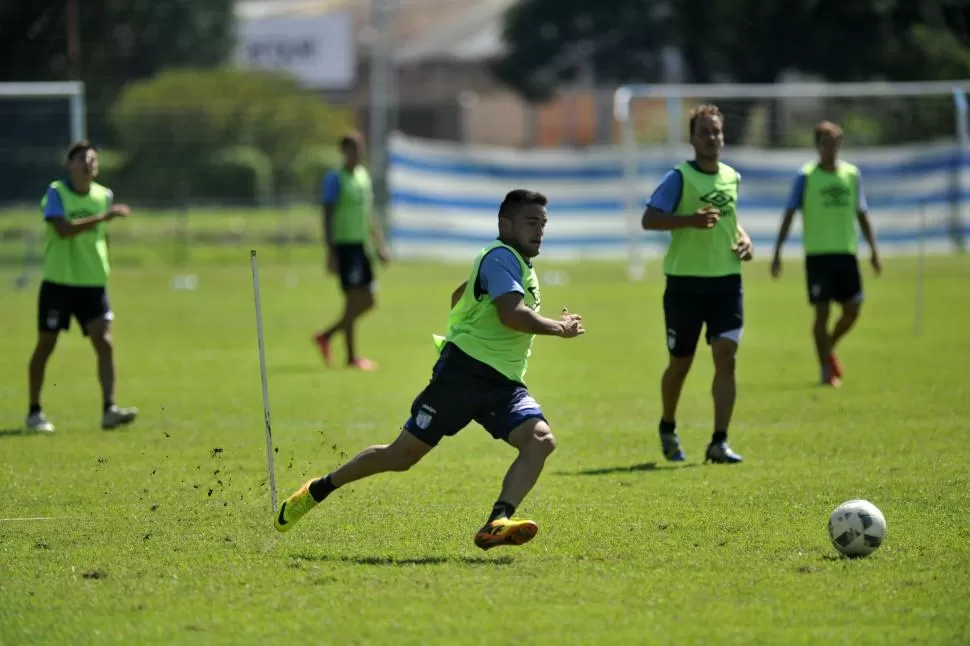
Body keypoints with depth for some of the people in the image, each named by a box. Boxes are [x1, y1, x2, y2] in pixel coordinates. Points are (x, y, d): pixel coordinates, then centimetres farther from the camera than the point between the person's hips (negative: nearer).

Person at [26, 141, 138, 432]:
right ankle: (34, 412, 18)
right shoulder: (56, 193, -9)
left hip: (93, 283, 4)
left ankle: (109, 410, -13)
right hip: (58, 282, -4)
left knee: (105, 343, -10)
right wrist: (104, 217, -31)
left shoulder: (104, 195, 7)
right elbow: (63, 229, -27)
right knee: (45, 345, 5)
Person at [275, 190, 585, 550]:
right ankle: (317, 491, 16)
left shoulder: (519, 264, 21)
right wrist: (559, 328, -13)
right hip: (465, 370, -8)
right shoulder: (501, 257, -9)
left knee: (541, 440, -20)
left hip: (503, 384, 8)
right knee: (402, 455, -3)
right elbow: (512, 314, -25)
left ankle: (496, 524, -36)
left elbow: (459, 297, 35)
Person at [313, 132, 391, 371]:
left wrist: (380, 246, 20)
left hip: (362, 245, 8)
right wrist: (330, 252, -17)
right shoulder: (335, 179, -7)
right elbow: (327, 217, -11)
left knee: (367, 302, 8)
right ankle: (351, 356, -1)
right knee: (354, 300, -9)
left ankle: (326, 336, 21)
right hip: (345, 245, -8)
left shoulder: (363, 175, 16)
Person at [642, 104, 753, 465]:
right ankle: (668, 428, 33)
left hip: (726, 280, 4)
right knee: (681, 363, 7)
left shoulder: (732, 177, 10)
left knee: (726, 357, -11)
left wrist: (743, 238, 8)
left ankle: (719, 442, -12)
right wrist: (690, 220, -29)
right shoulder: (680, 178, -8)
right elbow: (649, 219, -16)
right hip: (686, 282, -4)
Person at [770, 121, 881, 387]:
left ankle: (828, 349, 29)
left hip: (846, 252, 4)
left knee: (853, 309, 2)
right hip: (817, 254, -4)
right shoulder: (806, 177, -3)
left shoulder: (852, 174, 7)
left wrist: (873, 249, 9)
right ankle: (826, 369, 5)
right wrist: (777, 252, -9)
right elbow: (789, 214, -3)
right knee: (822, 311, -5)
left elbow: (861, 213, 14)